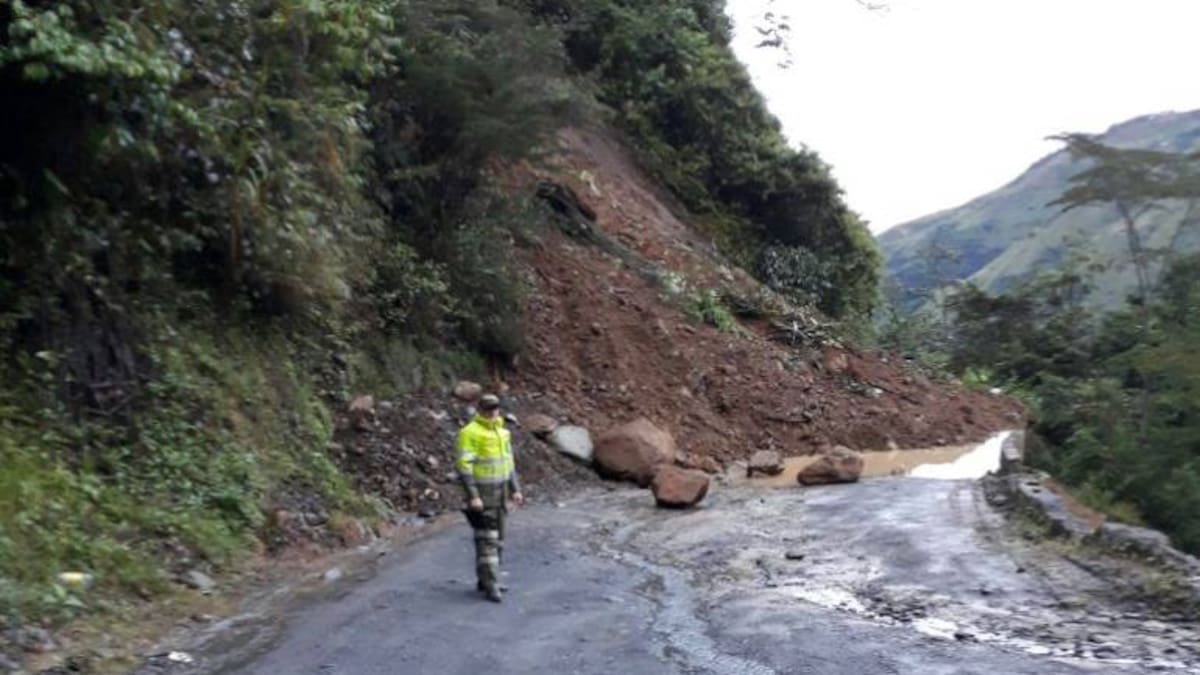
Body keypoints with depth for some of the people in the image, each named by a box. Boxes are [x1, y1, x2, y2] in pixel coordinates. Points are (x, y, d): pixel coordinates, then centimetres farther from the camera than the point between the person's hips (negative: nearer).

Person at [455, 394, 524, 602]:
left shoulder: (502, 432, 11)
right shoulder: (470, 433, -14)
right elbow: (464, 466, -18)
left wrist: (515, 489, 10)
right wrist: (472, 496, -23)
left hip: (499, 492, 8)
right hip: (481, 493, -8)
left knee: (497, 538, 12)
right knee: (486, 539, -9)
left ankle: (485, 580, 22)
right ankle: (491, 585, -6)